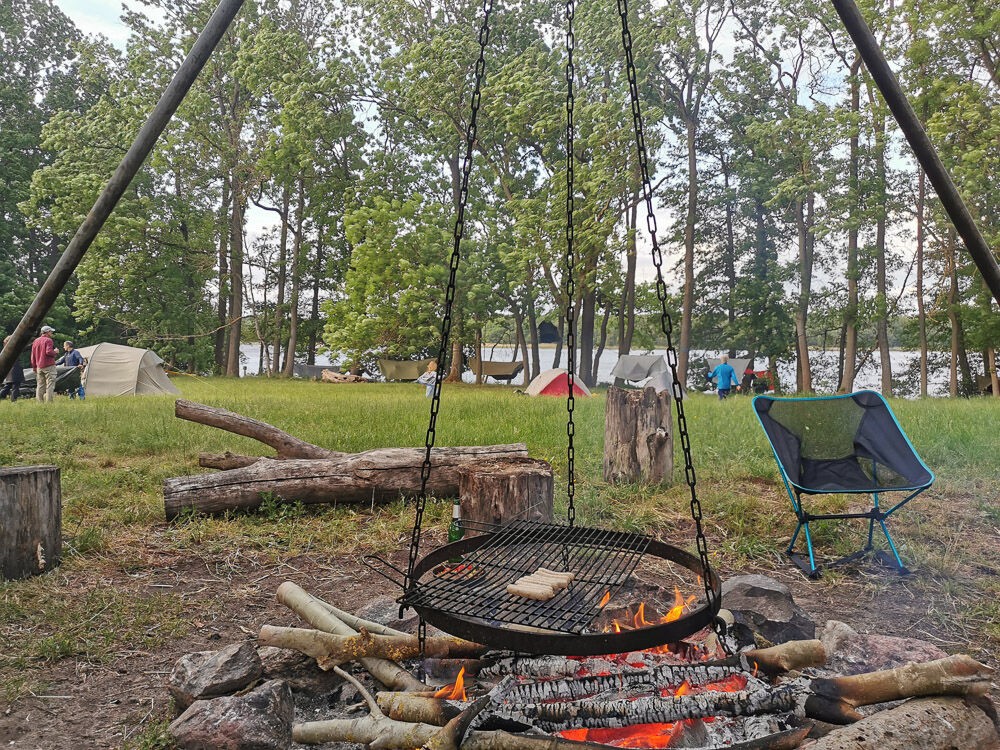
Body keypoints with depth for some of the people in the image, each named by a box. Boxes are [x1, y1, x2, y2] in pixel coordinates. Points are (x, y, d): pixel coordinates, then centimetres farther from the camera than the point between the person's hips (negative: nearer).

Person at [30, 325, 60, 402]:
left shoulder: (35, 341, 16)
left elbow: (33, 355, 18)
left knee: (40, 385, 10)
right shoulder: (48, 340, -7)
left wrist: (34, 366, 21)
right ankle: (49, 401, -14)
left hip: (39, 366, 7)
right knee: (50, 384, -7)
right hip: (49, 366, -7)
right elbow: (48, 352, -21)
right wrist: (55, 352, -1)